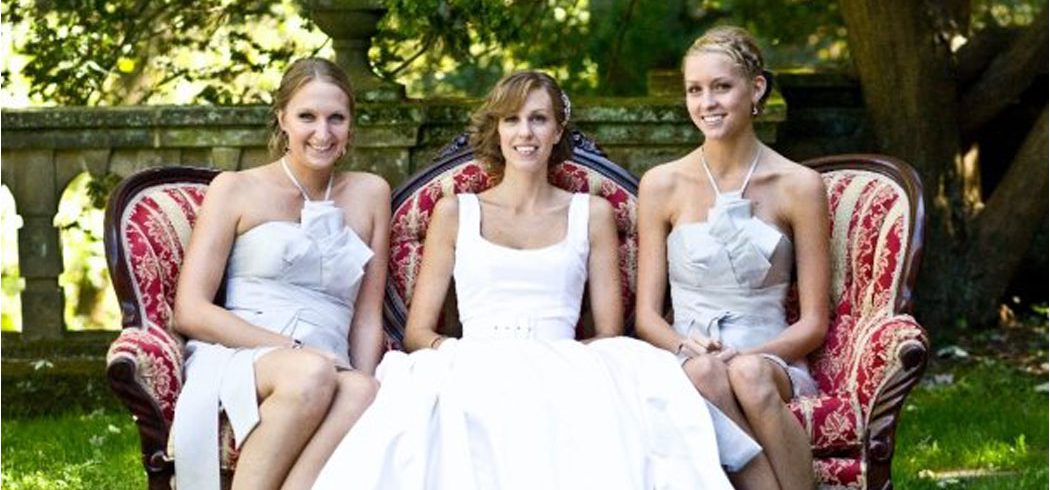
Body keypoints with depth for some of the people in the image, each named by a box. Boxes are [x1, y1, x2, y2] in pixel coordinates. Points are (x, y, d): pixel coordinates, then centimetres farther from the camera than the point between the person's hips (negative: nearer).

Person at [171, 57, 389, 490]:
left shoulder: (370, 194, 20)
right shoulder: (236, 189, 11)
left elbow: (368, 319, 17)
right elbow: (189, 312, 2)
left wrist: (362, 379, -6)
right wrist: (291, 349, -11)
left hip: (329, 370, 2)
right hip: (234, 358, -2)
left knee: (364, 392, -37)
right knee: (310, 374, -39)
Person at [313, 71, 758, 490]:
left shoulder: (592, 214, 21)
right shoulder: (455, 212, 20)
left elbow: (609, 333, 14)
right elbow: (418, 330, 14)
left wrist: (567, 357, -8)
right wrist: (450, 350, -9)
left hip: (567, 373, 0)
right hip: (474, 367, 0)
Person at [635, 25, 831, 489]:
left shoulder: (799, 186, 4)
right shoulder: (662, 185, 8)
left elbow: (813, 323, 4)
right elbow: (647, 315, 8)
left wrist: (746, 354, -14)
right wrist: (687, 347, -14)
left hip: (772, 363, -1)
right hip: (683, 360, 1)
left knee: (748, 373, -37)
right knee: (703, 371, -36)